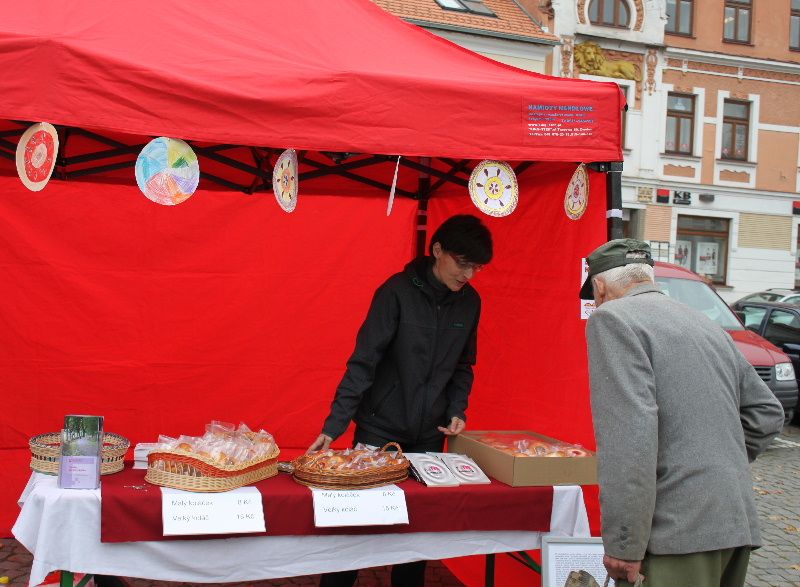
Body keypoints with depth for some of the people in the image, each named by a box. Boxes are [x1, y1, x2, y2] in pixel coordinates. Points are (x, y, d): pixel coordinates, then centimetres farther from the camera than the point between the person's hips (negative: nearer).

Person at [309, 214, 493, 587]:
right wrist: (334, 425, -21)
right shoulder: (397, 292, -15)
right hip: (380, 429, -4)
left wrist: (456, 410, -3)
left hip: (429, 435, 4)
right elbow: (363, 362, -16)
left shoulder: (469, 302, 0)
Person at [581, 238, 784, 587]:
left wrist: (624, 545, -17)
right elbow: (767, 411, 23)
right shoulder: (703, 323, 19)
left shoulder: (612, 319, -6)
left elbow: (628, 434, -18)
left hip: (684, 531, -8)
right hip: (737, 524, 9)